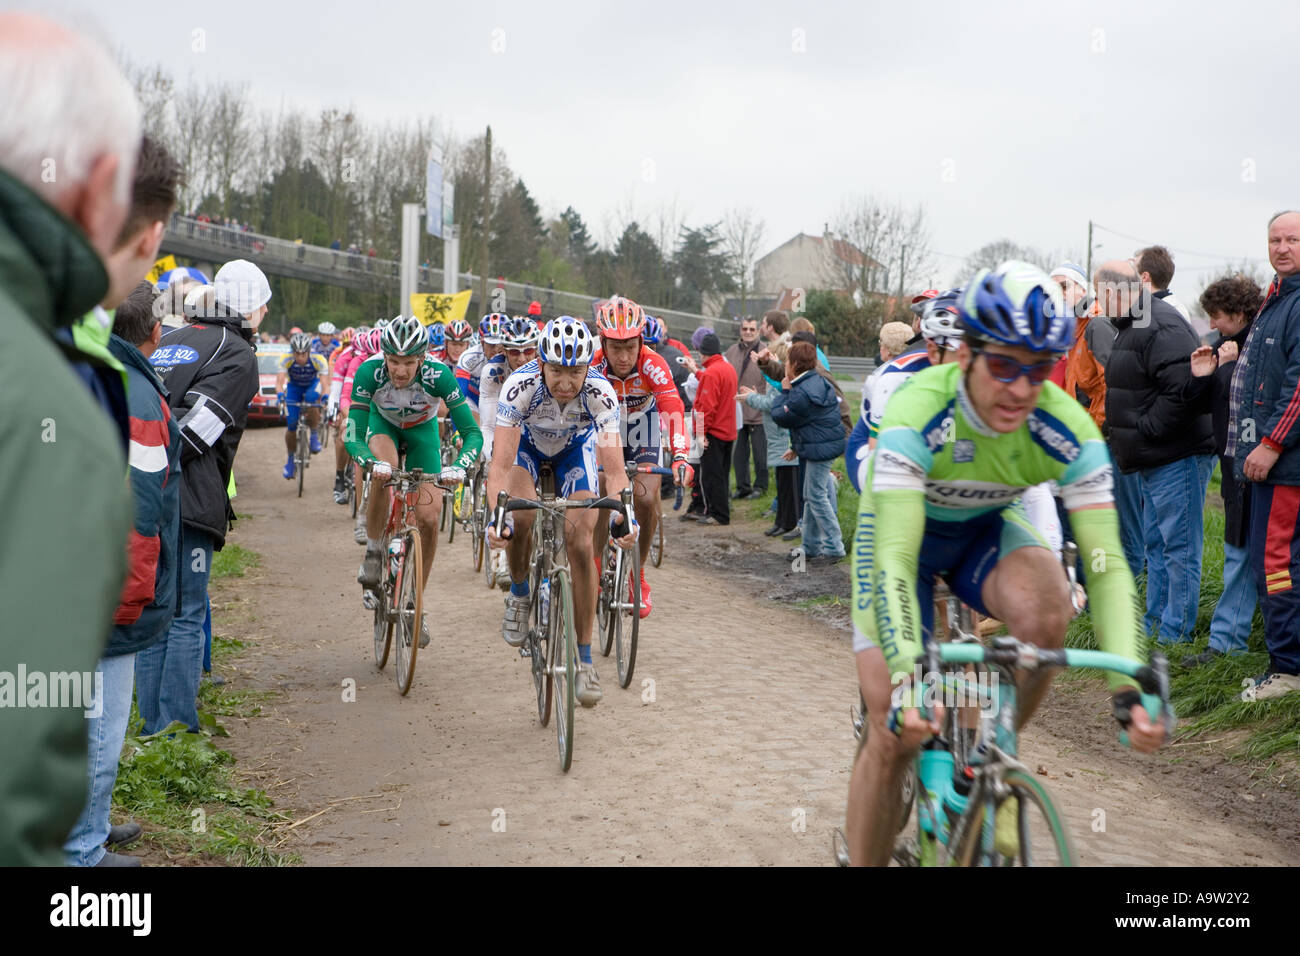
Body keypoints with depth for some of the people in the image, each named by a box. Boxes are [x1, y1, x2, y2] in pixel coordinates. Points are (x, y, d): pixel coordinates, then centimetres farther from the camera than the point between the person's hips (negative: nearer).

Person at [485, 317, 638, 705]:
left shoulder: (600, 394, -35)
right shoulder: (520, 386, -37)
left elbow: (614, 469, -39)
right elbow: (500, 465, -42)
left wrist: (621, 518, -57)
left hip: (576, 446, 0)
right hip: (526, 442, 0)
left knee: (580, 541, -14)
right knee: (521, 517, -29)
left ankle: (584, 659, -4)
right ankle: (519, 595, 3)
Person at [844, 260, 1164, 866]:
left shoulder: (1068, 430, -26)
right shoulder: (917, 413, -35)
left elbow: (1107, 562, -28)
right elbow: (894, 559, -42)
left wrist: (1128, 686, -42)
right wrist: (906, 677, -56)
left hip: (986, 530, 2)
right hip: (903, 529, -2)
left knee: (1044, 607, -33)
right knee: (896, 731, -12)